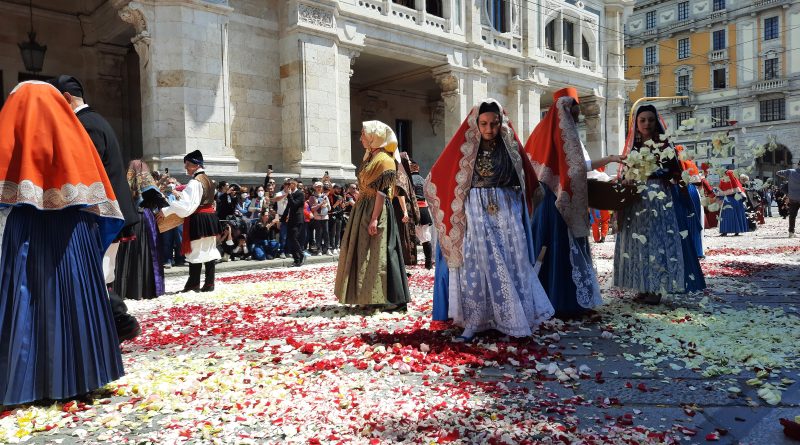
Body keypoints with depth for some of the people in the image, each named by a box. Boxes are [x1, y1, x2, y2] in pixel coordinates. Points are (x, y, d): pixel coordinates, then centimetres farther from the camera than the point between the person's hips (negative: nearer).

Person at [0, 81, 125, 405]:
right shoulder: (73, 131, 7)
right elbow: (93, 179, 3)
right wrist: (89, 222, 9)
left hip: (27, 227, -1)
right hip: (73, 229, 1)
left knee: (26, 300, 2)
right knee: (75, 296, 5)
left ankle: (29, 382, 2)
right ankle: (78, 375, 11)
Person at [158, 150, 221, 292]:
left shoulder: (194, 182, -15)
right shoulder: (208, 180, 13)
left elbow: (186, 205, -20)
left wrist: (166, 211, -15)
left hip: (198, 220, -8)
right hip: (210, 218, 9)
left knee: (196, 251, 0)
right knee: (208, 250, 8)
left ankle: (194, 283, 8)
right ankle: (209, 283, 10)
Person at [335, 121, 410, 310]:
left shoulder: (384, 160, -12)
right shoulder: (370, 158, 17)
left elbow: (382, 192, -18)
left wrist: (374, 219, -23)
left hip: (377, 211, -10)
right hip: (364, 210, 10)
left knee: (379, 254, -8)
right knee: (364, 253, 13)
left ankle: (395, 299, -2)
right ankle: (370, 296, 23)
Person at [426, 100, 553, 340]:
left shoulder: (510, 146, 5)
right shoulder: (465, 147, 0)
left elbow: (527, 180, 15)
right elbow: (439, 177, 5)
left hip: (507, 213, 2)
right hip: (477, 213, -1)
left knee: (511, 263, 3)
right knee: (477, 264, -3)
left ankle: (516, 319, 15)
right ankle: (474, 322, 1)